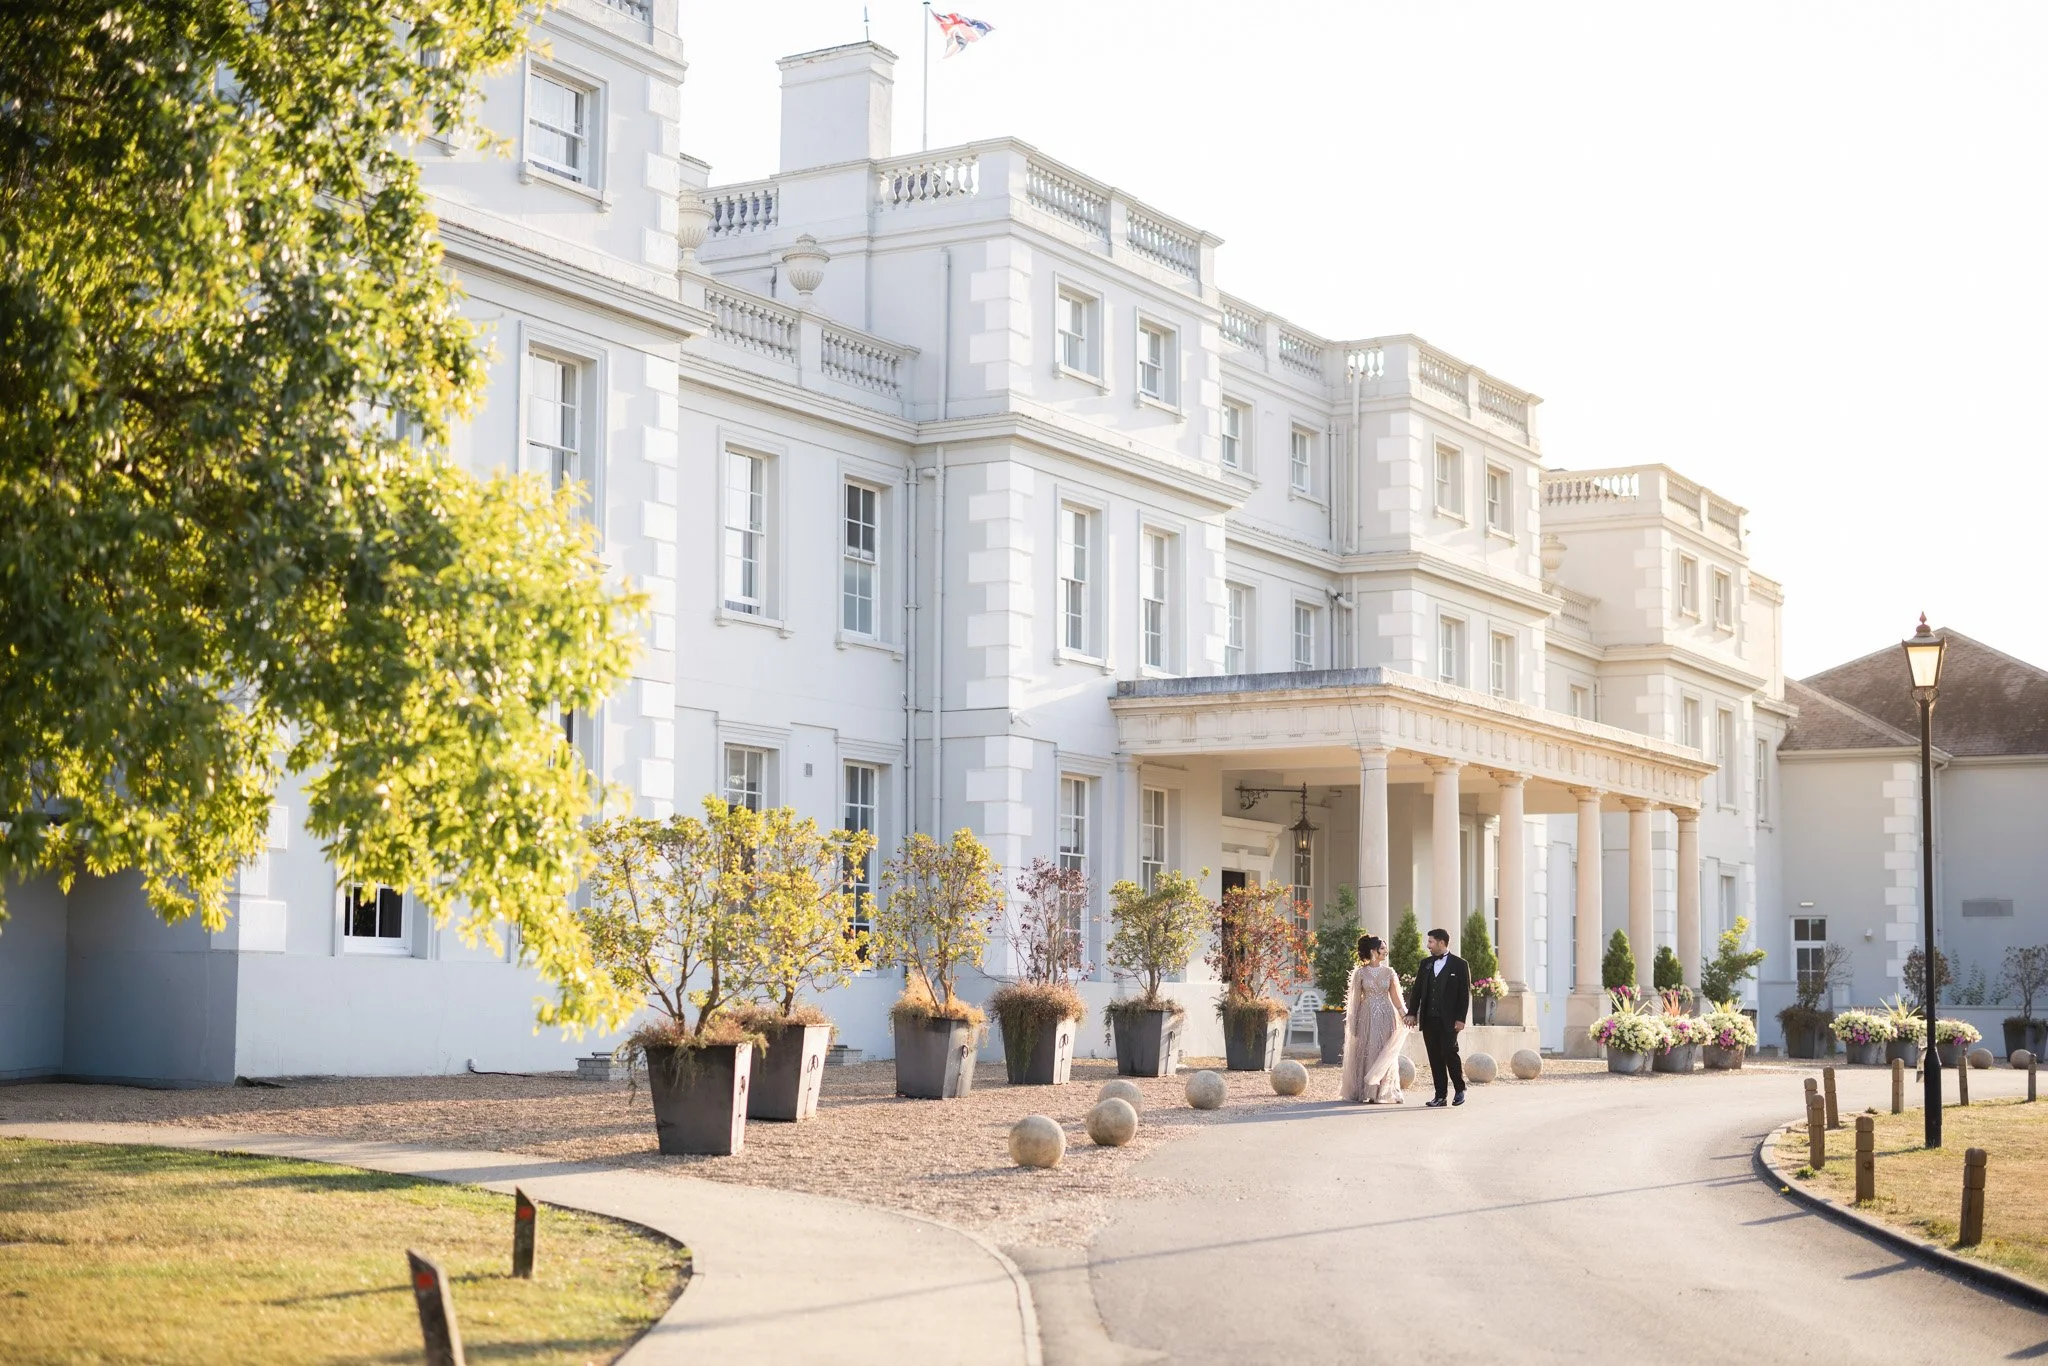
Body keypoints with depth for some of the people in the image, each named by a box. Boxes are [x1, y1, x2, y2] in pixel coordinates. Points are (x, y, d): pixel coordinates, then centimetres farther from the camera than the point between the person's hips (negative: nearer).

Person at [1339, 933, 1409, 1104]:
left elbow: (1395, 997, 8)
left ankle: (1384, 1093, 7)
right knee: (1367, 1052, -2)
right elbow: (1355, 999, 4)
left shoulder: (1388, 972, 7)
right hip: (1367, 1017, -2)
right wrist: (1353, 1024, 3)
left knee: (1384, 1054, 1)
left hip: (1386, 1017, 2)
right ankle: (1366, 1093, 4)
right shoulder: (1360, 972, 1)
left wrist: (1405, 1015, -5)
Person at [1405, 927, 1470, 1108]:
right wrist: (1412, 1013, 5)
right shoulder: (1426, 964, 15)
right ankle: (1440, 1096, 6)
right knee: (1435, 1058, 3)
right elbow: (1417, 990, 14)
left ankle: (1460, 1089, 9)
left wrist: (1461, 1018, -10)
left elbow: (1465, 993, -3)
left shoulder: (1459, 964, 0)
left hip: (1448, 1020, -5)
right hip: (1429, 1019, 5)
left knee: (1449, 1052, -11)